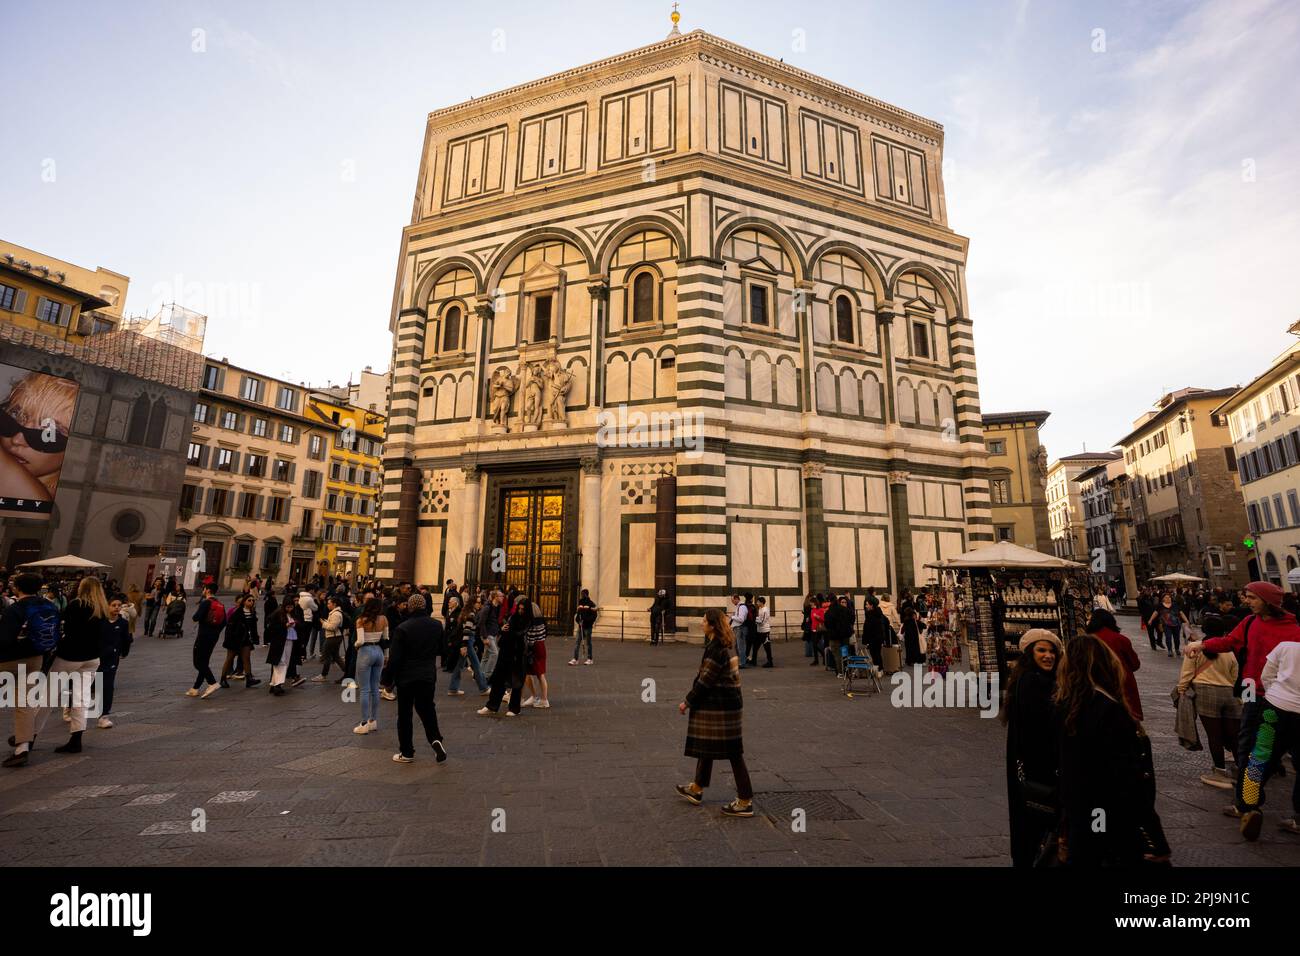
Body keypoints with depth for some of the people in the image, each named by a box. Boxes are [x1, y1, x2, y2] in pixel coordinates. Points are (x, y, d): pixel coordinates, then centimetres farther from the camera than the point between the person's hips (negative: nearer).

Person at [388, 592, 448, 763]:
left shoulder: (402, 628, -15)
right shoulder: (437, 626, -3)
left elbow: (394, 657, -14)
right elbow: (443, 650, 7)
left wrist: (390, 675, 2)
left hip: (406, 677, -3)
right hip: (429, 676, 3)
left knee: (405, 714, 11)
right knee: (427, 709, 18)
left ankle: (407, 752, 19)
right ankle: (435, 738, -2)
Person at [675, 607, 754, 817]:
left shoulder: (716, 649, -22)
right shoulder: (726, 644, 7)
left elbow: (705, 681, -20)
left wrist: (687, 702, -12)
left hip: (719, 706, -10)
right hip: (728, 703, 10)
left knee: (732, 753, -1)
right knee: (705, 746, 21)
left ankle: (745, 802, 9)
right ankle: (697, 789, 36)